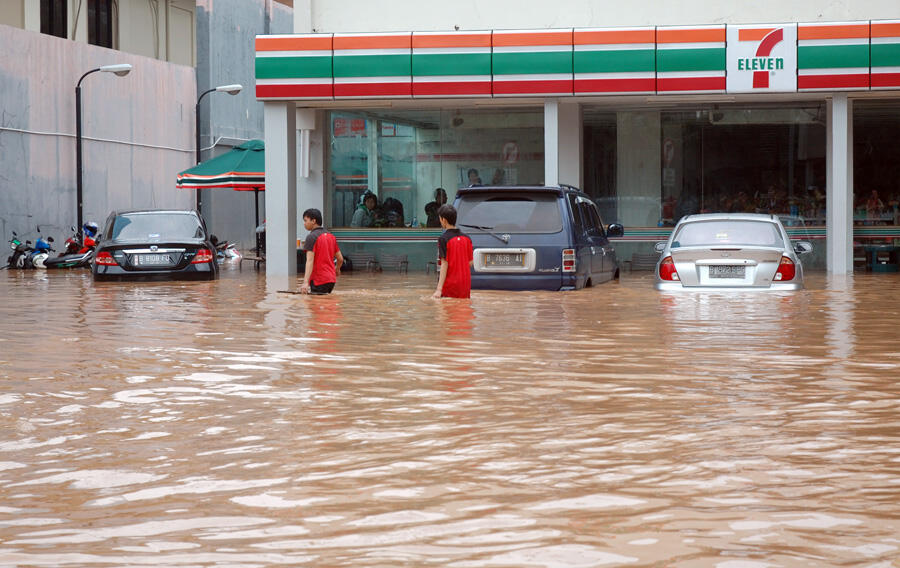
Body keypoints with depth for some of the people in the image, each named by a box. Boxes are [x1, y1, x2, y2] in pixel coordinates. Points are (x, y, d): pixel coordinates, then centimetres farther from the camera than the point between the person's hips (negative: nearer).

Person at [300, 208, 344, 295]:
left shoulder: (311, 237, -10)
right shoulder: (331, 236, 13)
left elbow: (310, 261, -21)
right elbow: (340, 259, 17)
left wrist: (305, 282, -29)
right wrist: (337, 269, 40)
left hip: (318, 281, -8)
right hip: (331, 279, 8)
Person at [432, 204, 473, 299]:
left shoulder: (443, 239, -10)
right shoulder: (466, 238, 7)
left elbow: (444, 264, -15)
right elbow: (470, 263, 10)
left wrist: (439, 289, -18)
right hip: (465, 285, 6)